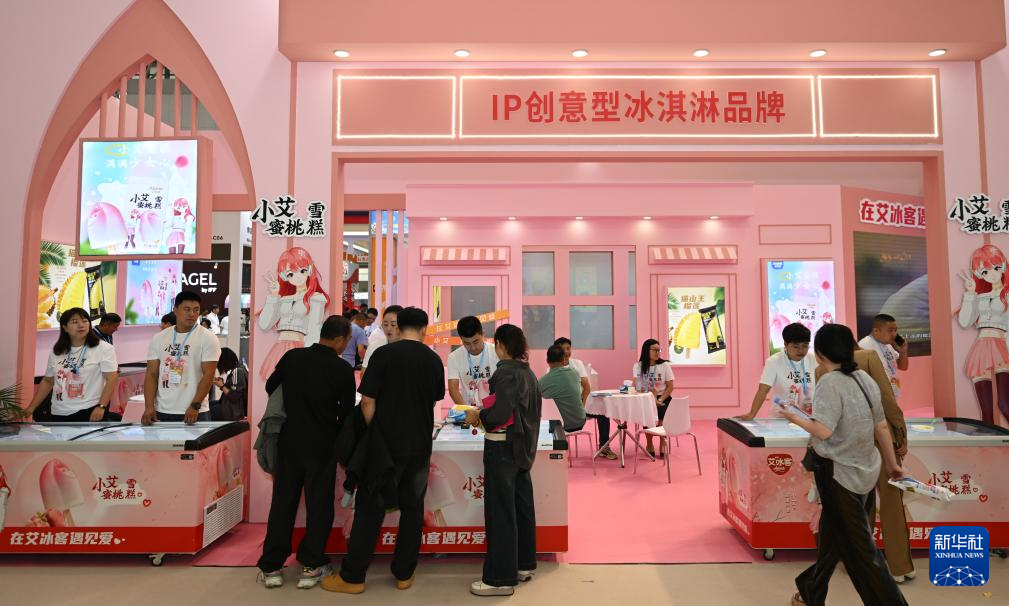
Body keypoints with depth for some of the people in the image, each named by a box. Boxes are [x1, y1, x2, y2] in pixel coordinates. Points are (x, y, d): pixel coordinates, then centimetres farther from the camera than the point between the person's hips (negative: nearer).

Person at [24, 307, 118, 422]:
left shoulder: (103, 348, -7)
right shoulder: (57, 352, 10)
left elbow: (111, 379, -12)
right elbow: (47, 381, 20)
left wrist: (101, 407, -20)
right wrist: (32, 407, 15)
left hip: (89, 411, -6)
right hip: (60, 413, 6)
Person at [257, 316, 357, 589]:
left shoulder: (292, 356, -4)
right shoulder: (343, 369, -14)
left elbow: (271, 387, 11)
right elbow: (347, 412, -6)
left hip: (288, 443, 3)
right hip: (322, 448, -3)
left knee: (282, 504, 14)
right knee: (318, 506, 10)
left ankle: (271, 567, 21)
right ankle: (311, 567, 17)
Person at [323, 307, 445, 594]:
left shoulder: (384, 354, -9)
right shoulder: (434, 360, 2)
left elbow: (368, 401, -12)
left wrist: (374, 433, 3)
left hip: (386, 444, -3)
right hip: (420, 446, 3)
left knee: (370, 508, 6)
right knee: (412, 509, 12)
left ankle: (352, 577, 13)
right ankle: (404, 574, 21)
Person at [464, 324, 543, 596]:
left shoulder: (506, 372, -16)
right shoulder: (527, 372, 9)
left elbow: (501, 413, -25)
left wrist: (478, 416, -9)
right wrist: (486, 415, 13)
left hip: (503, 447, -9)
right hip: (522, 447, 9)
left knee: (500, 512, -2)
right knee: (522, 506, 16)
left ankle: (500, 579, 6)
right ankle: (523, 564, 29)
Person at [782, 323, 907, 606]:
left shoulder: (830, 383, -21)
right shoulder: (865, 379, 1)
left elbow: (823, 431, -28)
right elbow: (881, 426, 8)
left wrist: (795, 418, -11)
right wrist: (893, 463, 18)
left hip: (838, 472, -8)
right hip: (864, 471, 8)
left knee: (857, 545, 5)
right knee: (833, 535, 21)